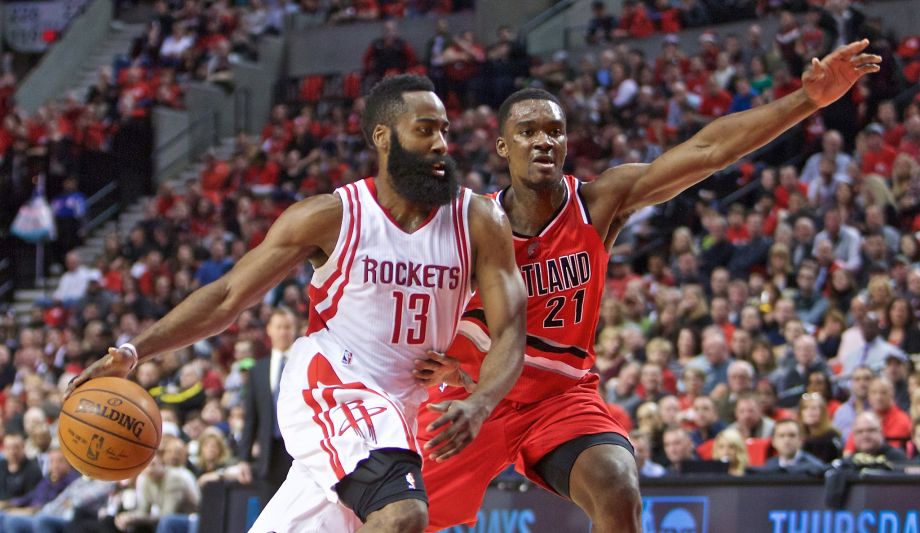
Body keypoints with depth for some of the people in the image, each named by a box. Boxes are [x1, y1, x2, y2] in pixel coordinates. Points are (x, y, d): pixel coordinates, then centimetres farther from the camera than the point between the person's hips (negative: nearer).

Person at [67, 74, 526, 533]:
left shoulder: (478, 223, -1)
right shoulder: (333, 217, -7)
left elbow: (508, 332, -5)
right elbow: (228, 295, -2)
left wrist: (478, 405, -27)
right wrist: (133, 351, -11)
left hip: (395, 409, 4)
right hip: (327, 384, -4)